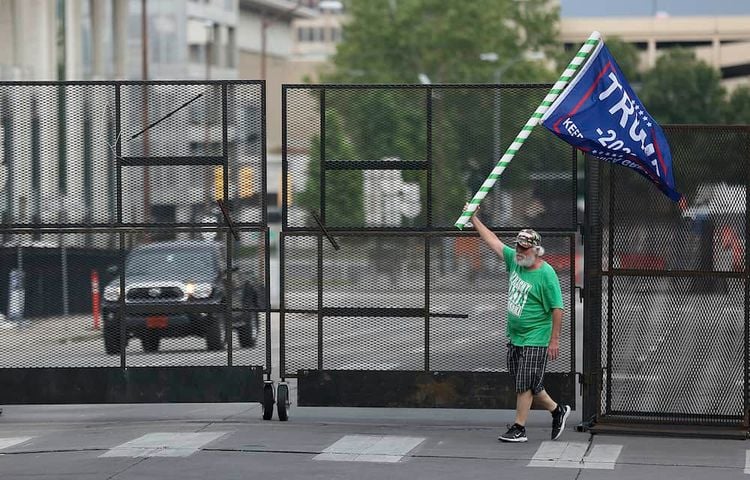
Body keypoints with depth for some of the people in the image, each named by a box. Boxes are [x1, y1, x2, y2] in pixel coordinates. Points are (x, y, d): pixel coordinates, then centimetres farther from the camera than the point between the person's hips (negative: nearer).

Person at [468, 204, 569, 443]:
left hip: (535, 341, -8)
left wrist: (554, 340, -17)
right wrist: (474, 219, 15)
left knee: (526, 385, -4)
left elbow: (557, 309, -16)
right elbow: (493, 241, 15)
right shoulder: (514, 261, 5)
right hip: (514, 338, 8)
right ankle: (557, 410, 28)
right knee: (528, 385, 13)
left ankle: (519, 428, 2)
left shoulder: (546, 274, -16)